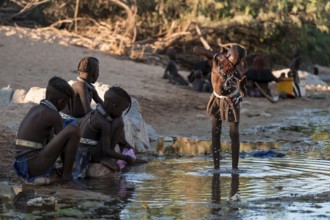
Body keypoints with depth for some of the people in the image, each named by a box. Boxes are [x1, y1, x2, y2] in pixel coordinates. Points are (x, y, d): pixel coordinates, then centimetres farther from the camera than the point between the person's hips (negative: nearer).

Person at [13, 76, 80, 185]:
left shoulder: (35, 109, 18)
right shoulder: (54, 116, -7)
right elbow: (62, 140, 1)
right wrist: (67, 169, 16)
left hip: (23, 165, 8)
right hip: (36, 165, -8)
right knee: (73, 130, -12)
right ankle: (67, 174, 0)